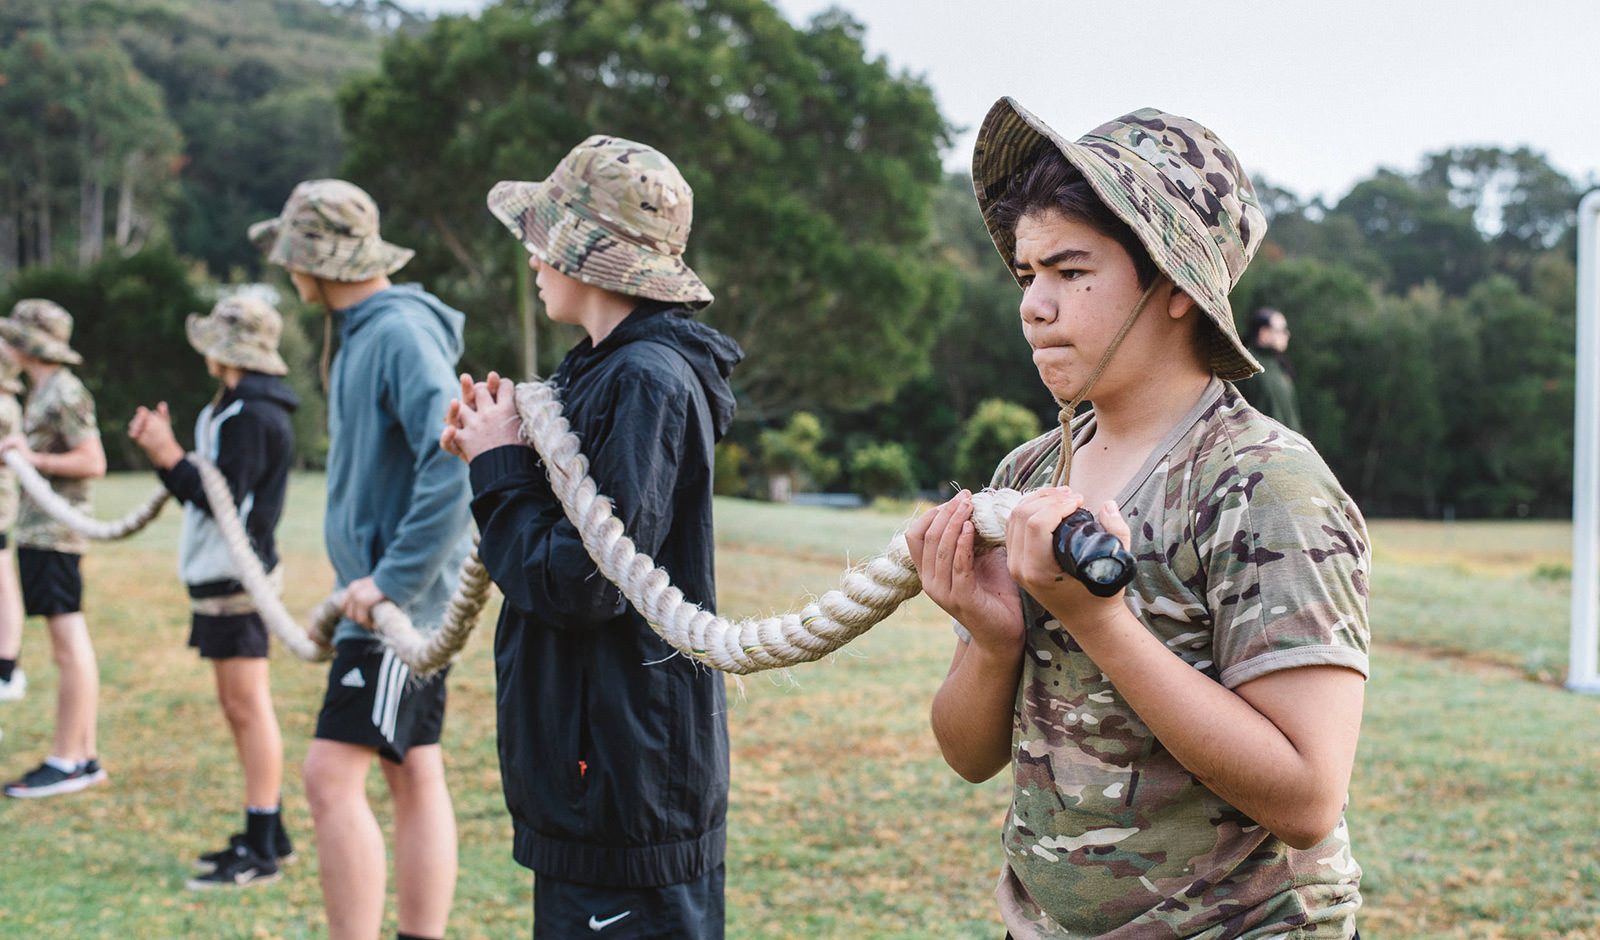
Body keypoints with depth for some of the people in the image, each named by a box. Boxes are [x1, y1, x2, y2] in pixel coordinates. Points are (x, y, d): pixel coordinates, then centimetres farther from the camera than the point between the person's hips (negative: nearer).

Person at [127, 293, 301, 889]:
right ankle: (267, 834, 21)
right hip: (220, 574, 11)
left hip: (235, 581, -11)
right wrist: (163, 452, 8)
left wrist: (170, 456, -15)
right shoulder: (235, 409, 18)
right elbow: (204, 492, 18)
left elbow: (224, 501, -22)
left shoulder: (250, 416, -16)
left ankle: (261, 851, -4)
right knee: (238, 707, 14)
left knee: (249, 707, -8)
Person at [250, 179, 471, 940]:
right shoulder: (361, 332, 14)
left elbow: (452, 462, -28)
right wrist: (370, 576, 15)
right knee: (413, 777, 12)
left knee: (331, 777, -10)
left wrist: (393, 580, -25)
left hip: (399, 599, -10)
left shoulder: (403, 332, -16)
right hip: (388, 590, 10)